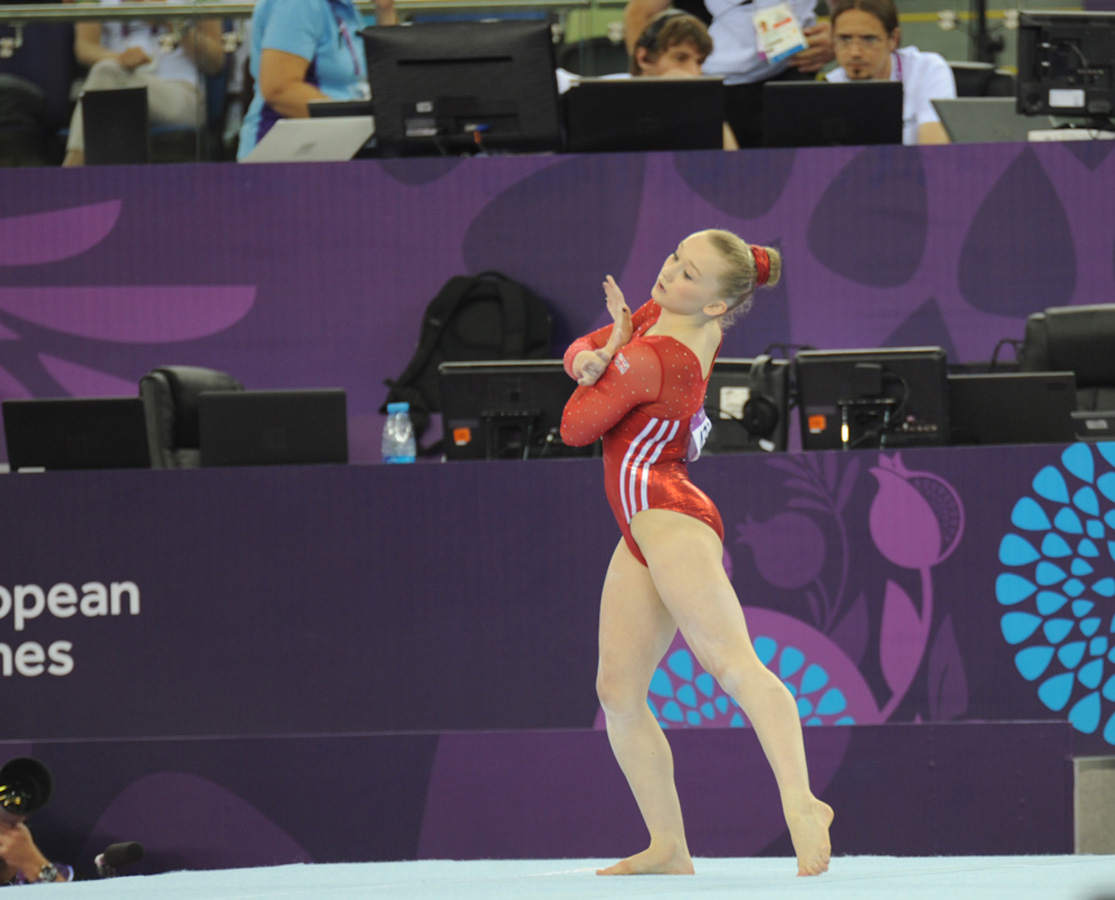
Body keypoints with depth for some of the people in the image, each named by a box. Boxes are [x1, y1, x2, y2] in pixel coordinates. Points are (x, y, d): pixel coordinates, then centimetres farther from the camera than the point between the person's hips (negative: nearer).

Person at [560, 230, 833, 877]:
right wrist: (586, 359, -7)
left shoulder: (648, 361, -17)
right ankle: (668, 844, 9)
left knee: (731, 661, -24)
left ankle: (800, 805, -39)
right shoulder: (681, 321, 11)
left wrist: (612, 350, 3)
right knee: (618, 692, 9)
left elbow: (575, 429, -8)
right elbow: (578, 351, 18)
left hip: (669, 513, -11)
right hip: (645, 532, 11)